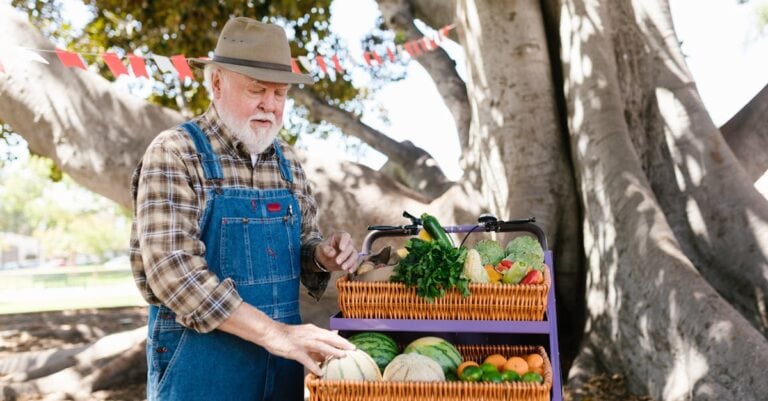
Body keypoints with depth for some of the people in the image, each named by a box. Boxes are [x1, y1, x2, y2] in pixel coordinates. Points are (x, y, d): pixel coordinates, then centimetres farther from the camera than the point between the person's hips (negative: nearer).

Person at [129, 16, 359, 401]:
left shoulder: (286, 160, 7)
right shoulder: (174, 153, -11)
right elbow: (173, 268, -21)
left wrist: (321, 254, -7)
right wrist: (271, 332, -27)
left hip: (281, 359, 6)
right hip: (200, 358, -5)